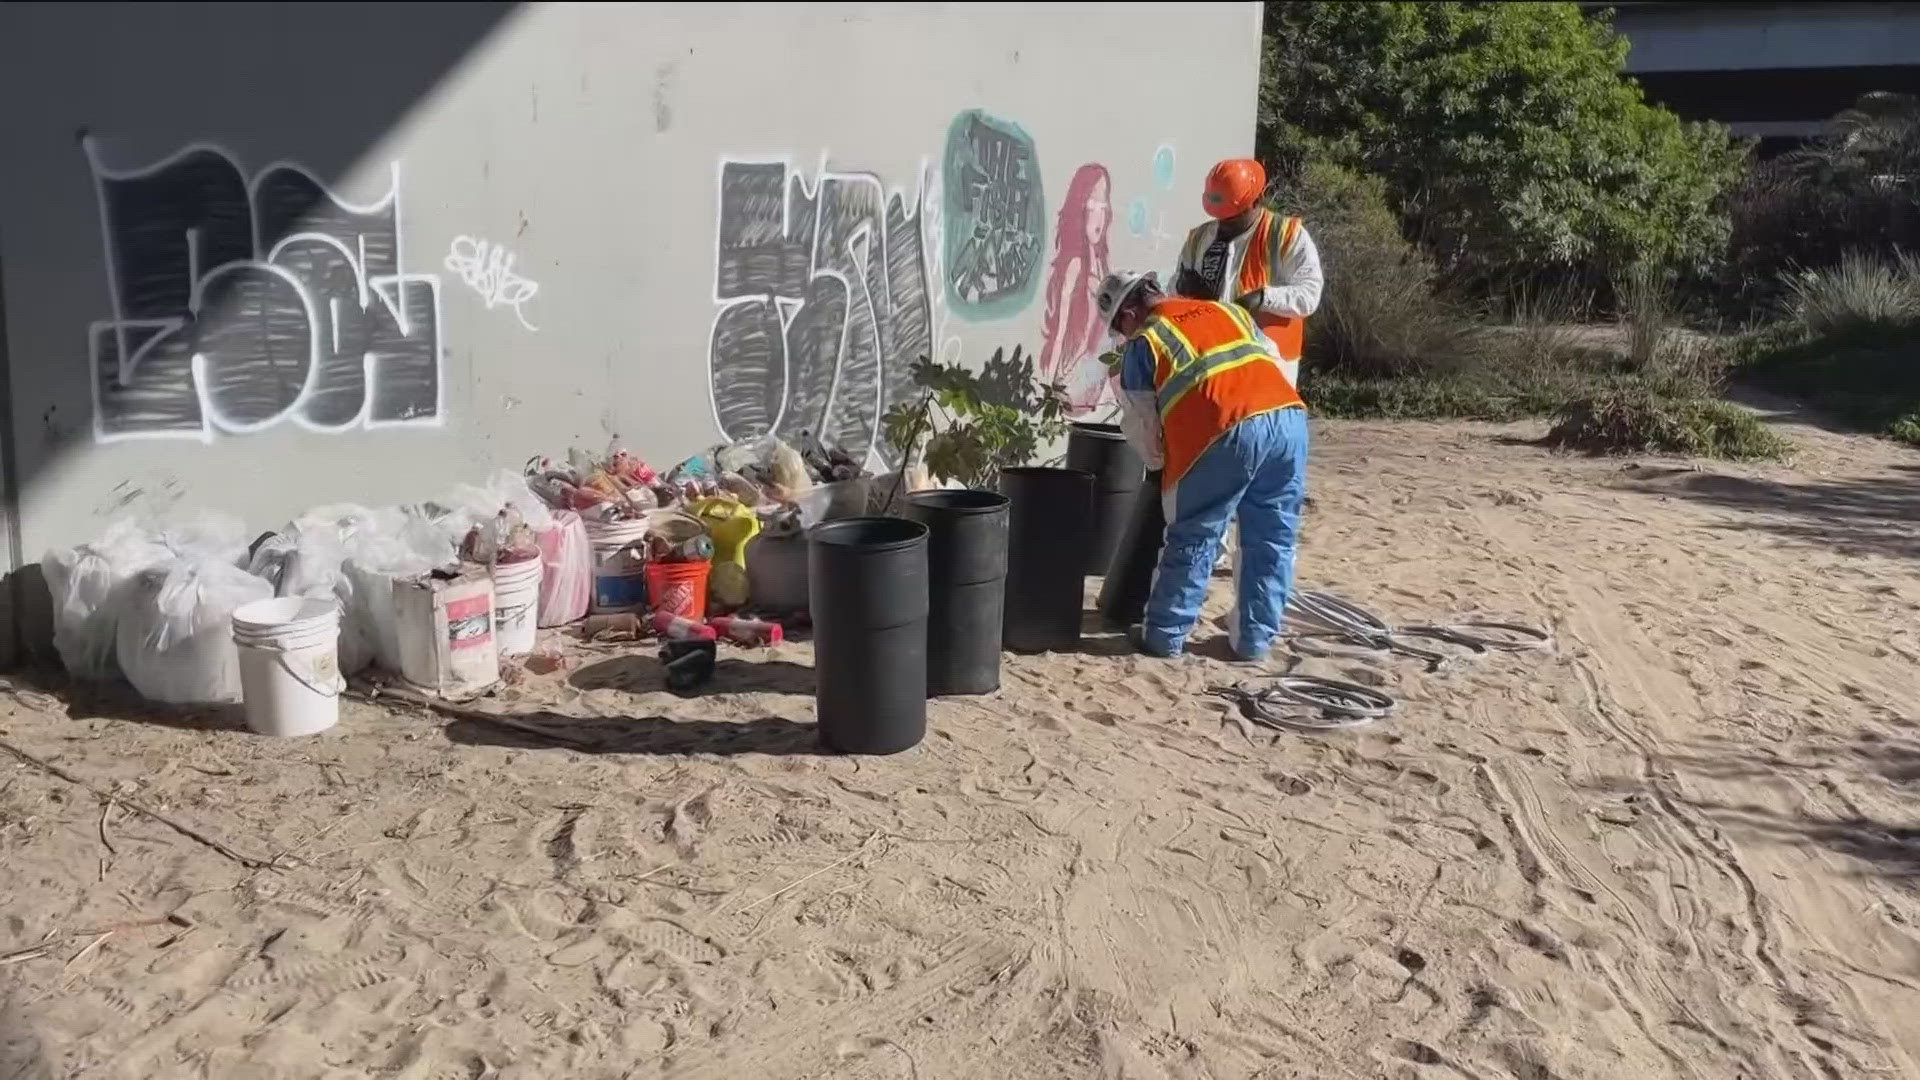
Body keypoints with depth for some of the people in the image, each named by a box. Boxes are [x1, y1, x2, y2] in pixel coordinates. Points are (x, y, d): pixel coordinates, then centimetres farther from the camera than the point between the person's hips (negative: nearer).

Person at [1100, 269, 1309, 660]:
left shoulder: (1143, 342, 15)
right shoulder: (1229, 311, 29)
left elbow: (1141, 423, 17)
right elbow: (1273, 358, 30)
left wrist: (1160, 462, 34)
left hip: (1228, 431, -5)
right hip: (1288, 416, 5)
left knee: (1193, 540, 8)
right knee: (1272, 539, 15)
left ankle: (1164, 636, 17)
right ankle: (1255, 638, 21)